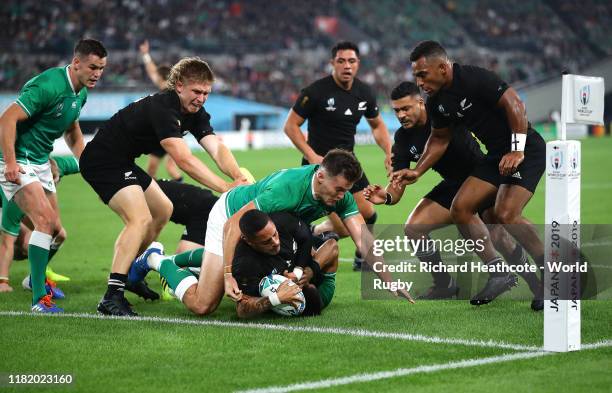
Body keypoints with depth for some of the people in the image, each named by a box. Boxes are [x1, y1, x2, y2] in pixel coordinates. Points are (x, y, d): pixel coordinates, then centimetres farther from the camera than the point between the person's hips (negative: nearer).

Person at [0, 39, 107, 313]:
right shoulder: (49, 86, -25)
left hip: (40, 162, 9)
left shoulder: (80, 93, 6)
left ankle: (36, 278, 42)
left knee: (54, 229, 13)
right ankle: (39, 298, -23)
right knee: (45, 220, -23)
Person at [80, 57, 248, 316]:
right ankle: (112, 298, -30)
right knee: (141, 218, -25)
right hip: (102, 161, -11)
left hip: (123, 163, 11)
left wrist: (237, 175, -32)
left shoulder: (195, 112, 1)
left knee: (162, 210, 22)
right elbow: (184, 160, -36)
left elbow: (216, 147, -12)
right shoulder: (162, 108, -28)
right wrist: (226, 188, -40)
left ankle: (127, 274, 32)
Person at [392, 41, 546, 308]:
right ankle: (498, 273, 7)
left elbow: (515, 104, -23)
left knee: (506, 215, -24)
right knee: (460, 208, 0)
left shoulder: (475, 79, -20)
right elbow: (439, 139, 20)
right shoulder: (437, 103, 5)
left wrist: (517, 151, -25)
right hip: (497, 155, 9)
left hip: (526, 151, -9)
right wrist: (417, 172, 11)